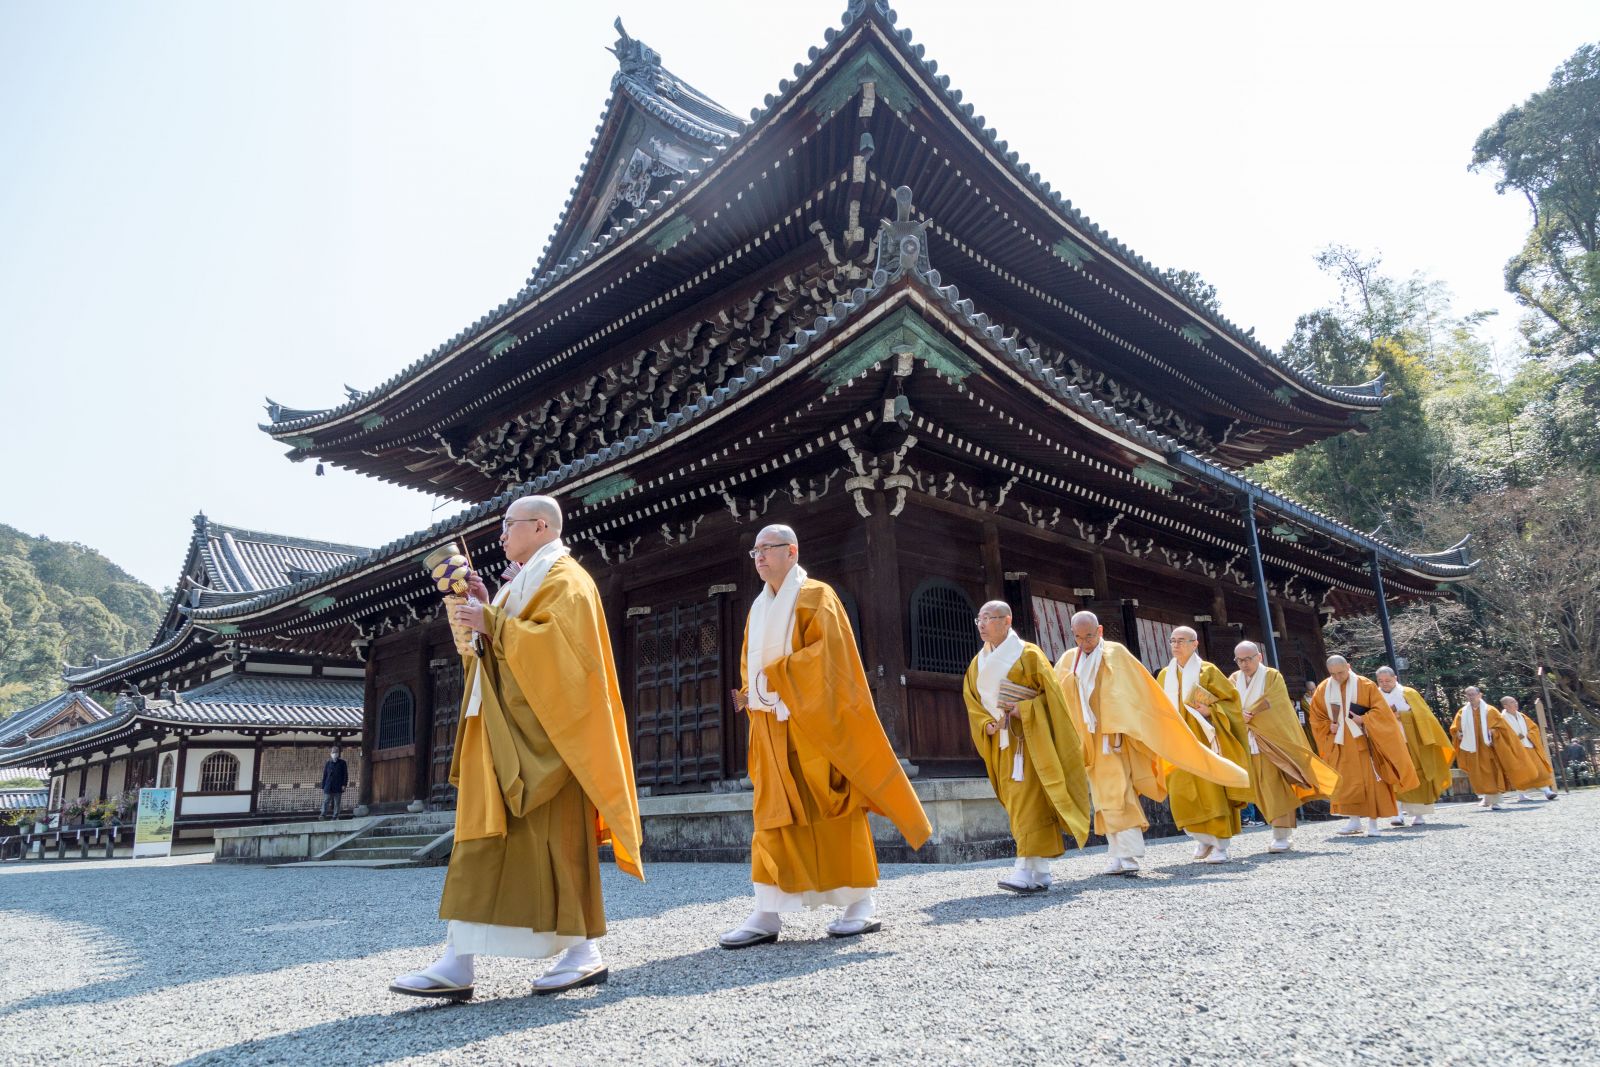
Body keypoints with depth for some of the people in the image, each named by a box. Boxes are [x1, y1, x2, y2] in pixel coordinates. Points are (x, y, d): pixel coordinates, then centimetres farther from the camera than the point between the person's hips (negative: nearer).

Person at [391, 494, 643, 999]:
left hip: (540, 730, -9)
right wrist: (485, 613, 8)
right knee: (484, 833, 2)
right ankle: (458, 961, 2)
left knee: (552, 833, -8)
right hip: (505, 731, 9)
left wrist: (493, 625, -17)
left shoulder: (565, 579, -5)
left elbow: (559, 641, -20)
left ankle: (584, 952, 2)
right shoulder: (520, 584, 23)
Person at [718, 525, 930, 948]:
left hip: (813, 724, -6)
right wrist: (751, 690, 1)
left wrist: (775, 677, -17)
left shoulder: (816, 596, -4)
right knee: (773, 816, 2)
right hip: (771, 729, 7)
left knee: (831, 809, -3)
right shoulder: (759, 607, 17)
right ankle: (767, 915, 1)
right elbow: (748, 661, 21)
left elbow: (827, 651, -16)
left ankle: (861, 905, 8)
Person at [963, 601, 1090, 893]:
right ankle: (1042, 872, 14)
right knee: (1018, 805, 7)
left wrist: (1025, 709, -19)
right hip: (1001, 742, 6)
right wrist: (986, 725, -3)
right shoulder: (979, 662, 13)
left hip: (1029, 737, -6)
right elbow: (972, 702, 14)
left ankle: (1025, 869, -18)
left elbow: (1051, 692, -8)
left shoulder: (1028, 654, -6)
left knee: (1029, 801, -13)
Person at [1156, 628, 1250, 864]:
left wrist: (1210, 711, -16)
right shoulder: (1165, 675, 11)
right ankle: (1204, 838, 16)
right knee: (1181, 790, -3)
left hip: (1204, 738, -4)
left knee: (1210, 789, -7)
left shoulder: (1207, 671, -2)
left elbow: (1231, 698, -2)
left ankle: (1220, 846, 2)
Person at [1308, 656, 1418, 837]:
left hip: (1362, 741, -2)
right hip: (1340, 743, 3)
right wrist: (1329, 726, -4)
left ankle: (1373, 823, 5)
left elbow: (1381, 710, -7)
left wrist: (1363, 719, -19)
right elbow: (1316, 716, 11)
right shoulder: (1323, 689, 3)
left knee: (1370, 781, -2)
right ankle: (1354, 821, 2)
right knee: (1345, 782, -2)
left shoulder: (1365, 685, -5)